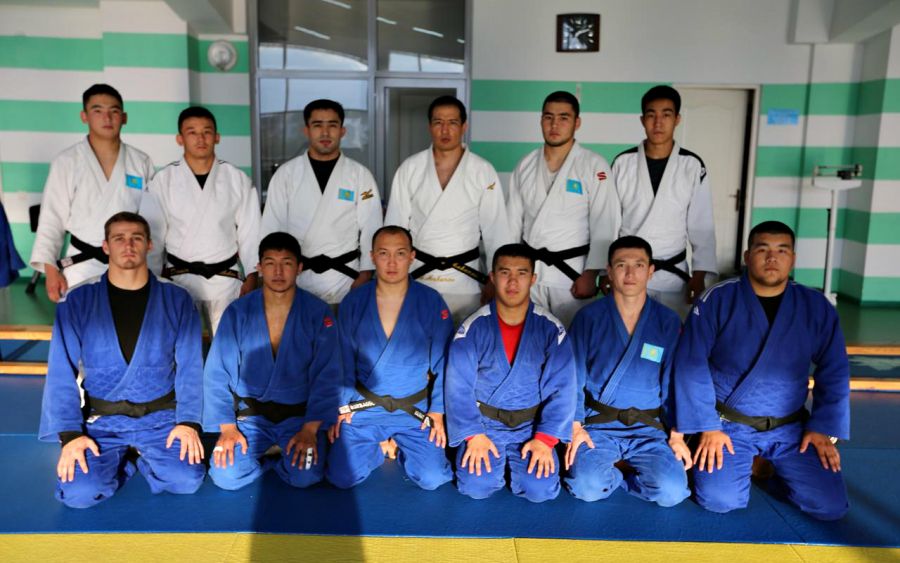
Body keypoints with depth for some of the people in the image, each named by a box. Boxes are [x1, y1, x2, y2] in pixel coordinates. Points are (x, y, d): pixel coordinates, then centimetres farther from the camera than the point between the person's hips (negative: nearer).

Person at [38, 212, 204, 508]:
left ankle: (144, 458, 12)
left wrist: (188, 421, -14)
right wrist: (69, 434, -13)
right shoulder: (77, 302, -2)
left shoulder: (176, 300, -1)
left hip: (160, 417, 0)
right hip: (100, 420, 0)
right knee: (79, 493, -21)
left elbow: (190, 367, -3)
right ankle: (120, 460, 11)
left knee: (187, 480, -20)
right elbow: (62, 372, -3)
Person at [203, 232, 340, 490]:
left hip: (299, 412, -1)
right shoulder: (237, 312, -4)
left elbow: (326, 376, -8)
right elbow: (217, 372, -2)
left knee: (305, 477, -23)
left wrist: (310, 429, -16)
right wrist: (227, 427, -10)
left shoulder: (318, 313, -7)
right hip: (250, 412, 2)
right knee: (226, 476, -18)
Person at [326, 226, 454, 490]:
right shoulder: (353, 302, -2)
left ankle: (402, 450, 20)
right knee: (342, 477, -10)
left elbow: (442, 362, -1)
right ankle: (379, 449, 20)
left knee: (432, 479, -11)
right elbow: (343, 361, 5)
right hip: (363, 408, 1)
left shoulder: (431, 302, -6)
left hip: (416, 409, -1)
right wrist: (342, 406, -1)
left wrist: (437, 412, -4)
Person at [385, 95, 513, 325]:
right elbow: (395, 225, 3)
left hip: (465, 277, -1)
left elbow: (496, 229, 0)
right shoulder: (410, 168, 0)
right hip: (418, 274, 1)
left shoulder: (483, 171, -3)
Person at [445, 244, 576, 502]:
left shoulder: (550, 328, -6)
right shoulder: (473, 327, -8)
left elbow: (562, 388, -7)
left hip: (532, 425, 1)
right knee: (476, 486, -17)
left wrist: (545, 438, -16)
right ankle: (497, 461, 16)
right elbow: (458, 386, -7)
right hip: (484, 422, 0)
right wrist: (473, 435, -15)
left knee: (540, 489, -16)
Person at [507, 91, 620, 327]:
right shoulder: (525, 165, 7)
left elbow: (604, 226, -8)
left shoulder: (594, 165, -5)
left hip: (572, 272, -3)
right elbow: (513, 222, 12)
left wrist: (591, 274, -11)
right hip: (528, 272, 4)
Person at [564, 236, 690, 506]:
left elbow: (673, 382, 4)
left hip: (649, 428, 2)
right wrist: (576, 428, -7)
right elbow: (574, 376, -1)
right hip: (598, 425, -1)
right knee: (587, 488, -24)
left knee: (672, 492, -19)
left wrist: (677, 434, -2)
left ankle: (616, 473, 7)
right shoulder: (589, 318, -2)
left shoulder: (668, 322, 2)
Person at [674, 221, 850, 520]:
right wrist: (707, 427, -13)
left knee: (830, 506, -8)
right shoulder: (717, 300, -11)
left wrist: (823, 428, -1)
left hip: (790, 428, 3)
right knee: (719, 500, -18)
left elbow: (834, 372, 7)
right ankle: (736, 464, 15)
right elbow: (691, 365, -10)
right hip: (727, 425, -2)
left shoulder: (817, 307, -2)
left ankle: (769, 468, 19)